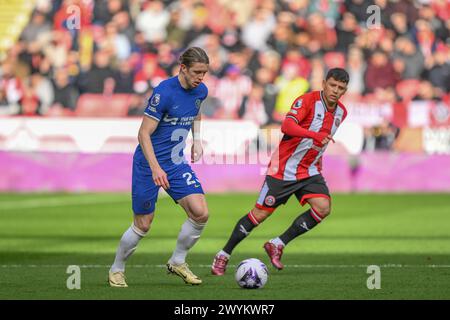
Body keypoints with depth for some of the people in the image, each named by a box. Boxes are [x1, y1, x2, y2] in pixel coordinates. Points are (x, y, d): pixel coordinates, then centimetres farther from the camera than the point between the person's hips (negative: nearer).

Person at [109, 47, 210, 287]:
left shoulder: (200, 91, -1)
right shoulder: (164, 92, -22)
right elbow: (144, 134, -21)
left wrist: (196, 139, 10)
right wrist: (156, 168, -29)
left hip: (176, 163, 6)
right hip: (149, 163, -6)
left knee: (200, 213, -11)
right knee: (143, 225, 1)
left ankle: (178, 262, 10)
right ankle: (116, 270, 23)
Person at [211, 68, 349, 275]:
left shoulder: (341, 112, 5)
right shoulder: (308, 100, -17)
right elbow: (287, 126, -34)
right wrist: (316, 135, -46)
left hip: (310, 171, 6)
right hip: (283, 169, -6)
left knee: (323, 208, -17)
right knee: (260, 214, -2)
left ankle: (277, 245, -4)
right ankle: (223, 255, 14)